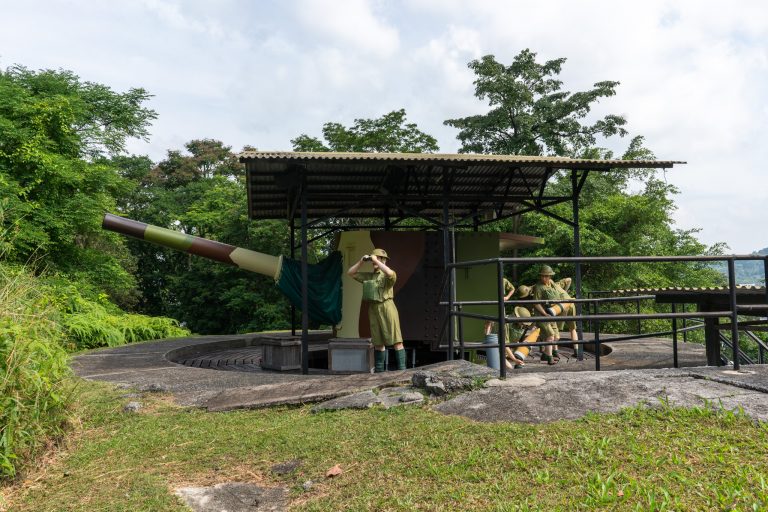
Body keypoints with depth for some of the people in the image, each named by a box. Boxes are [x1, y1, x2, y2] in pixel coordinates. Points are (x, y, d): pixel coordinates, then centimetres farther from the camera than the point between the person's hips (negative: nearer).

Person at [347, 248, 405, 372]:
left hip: (386, 307, -6)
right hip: (373, 309, 6)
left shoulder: (387, 275, -1)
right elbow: (350, 273, 18)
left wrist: (376, 261, -17)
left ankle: (402, 368, -7)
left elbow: (390, 273, -27)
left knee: (396, 340, -7)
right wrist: (361, 261, 5)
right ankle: (379, 370, 18)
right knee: (378, 341, 11)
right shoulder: (368, 276, 16)